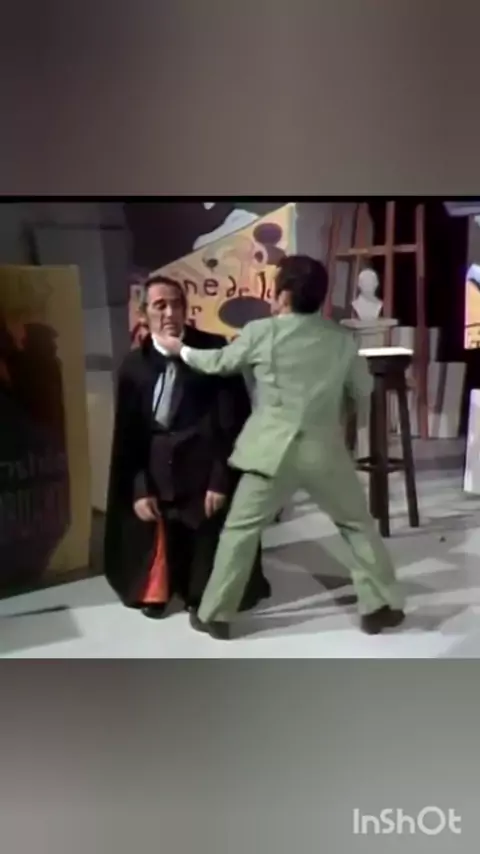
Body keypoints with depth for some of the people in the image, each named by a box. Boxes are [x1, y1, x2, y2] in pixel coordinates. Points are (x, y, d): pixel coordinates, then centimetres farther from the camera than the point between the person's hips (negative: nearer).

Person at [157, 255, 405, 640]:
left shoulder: (261, 332, -3)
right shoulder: (342, 338, 4)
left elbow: (219, 363, 12)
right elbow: (363, 393, 13)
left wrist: (182, 349, 30)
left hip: (272, 450, -2)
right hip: (326, 450, 2)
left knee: (240, 530, 9)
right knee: (359, 525, 19)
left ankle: (215, 614, 16)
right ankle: (379, 607, 23)